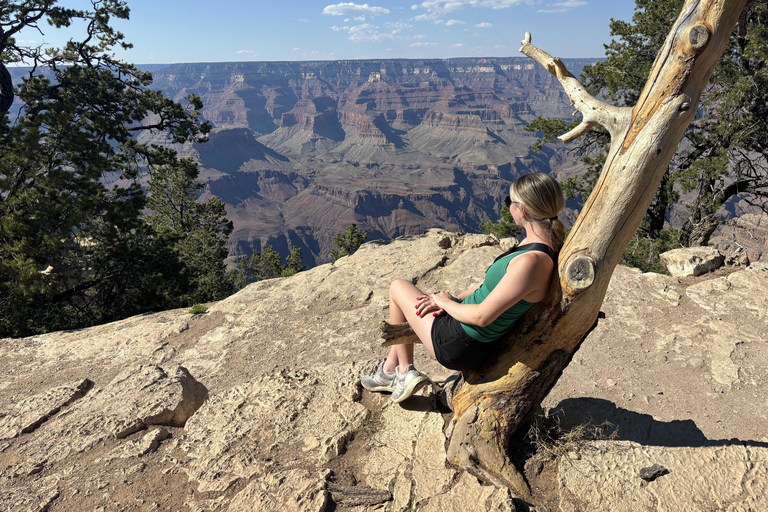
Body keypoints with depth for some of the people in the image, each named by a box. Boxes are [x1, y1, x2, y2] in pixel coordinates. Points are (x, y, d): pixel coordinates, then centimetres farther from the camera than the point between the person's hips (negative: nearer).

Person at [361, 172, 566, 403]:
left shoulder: (531, 262, -32)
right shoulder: (537, 243, -3)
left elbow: (481, 316, -30)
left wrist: (445, 301, -12)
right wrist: (455, 299, 0)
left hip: (460, 346, -9)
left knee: (398, 287, 11)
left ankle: (404, 371, 26)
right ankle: (390, 368, 37)